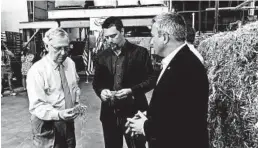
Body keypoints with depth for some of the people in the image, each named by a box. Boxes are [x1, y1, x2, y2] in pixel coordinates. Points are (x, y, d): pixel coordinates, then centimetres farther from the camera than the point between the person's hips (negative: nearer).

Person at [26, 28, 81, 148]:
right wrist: (58, 114, -35)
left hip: (68, 120, 6)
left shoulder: (70, 63, -1)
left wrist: (76, 104, 0)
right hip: (47, 125, -5)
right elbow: (37, 106, -21)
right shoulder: (37, 70, -19)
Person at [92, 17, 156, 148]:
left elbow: (151, 79, -5)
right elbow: (96, 81, 12)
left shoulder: (140, 52, -5)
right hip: (109, 113, 4)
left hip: (133, 112, -3)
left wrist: (132, 90, -20)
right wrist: (100, 91, -10)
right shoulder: (102, 56, 7)